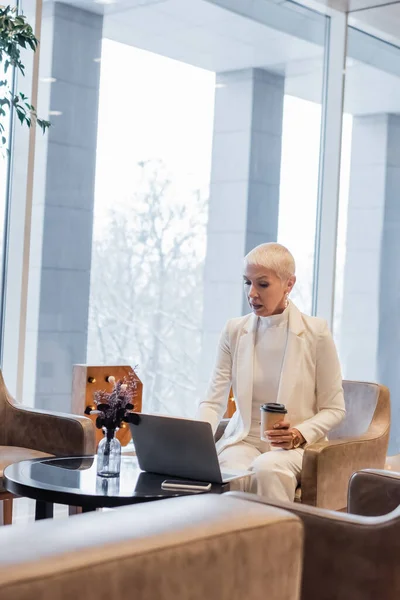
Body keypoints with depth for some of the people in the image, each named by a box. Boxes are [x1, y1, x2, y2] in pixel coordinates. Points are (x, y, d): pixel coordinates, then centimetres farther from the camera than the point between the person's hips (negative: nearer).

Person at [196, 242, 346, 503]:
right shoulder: (234, 331, 5)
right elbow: (213, 402, 1)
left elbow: (334, 409, 1)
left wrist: (299, 434, -17)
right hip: (243, 441, 2)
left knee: (267, 468, -35)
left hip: (296, 446, -2)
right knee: (232, 472, -32)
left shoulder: (316, 333, -3)